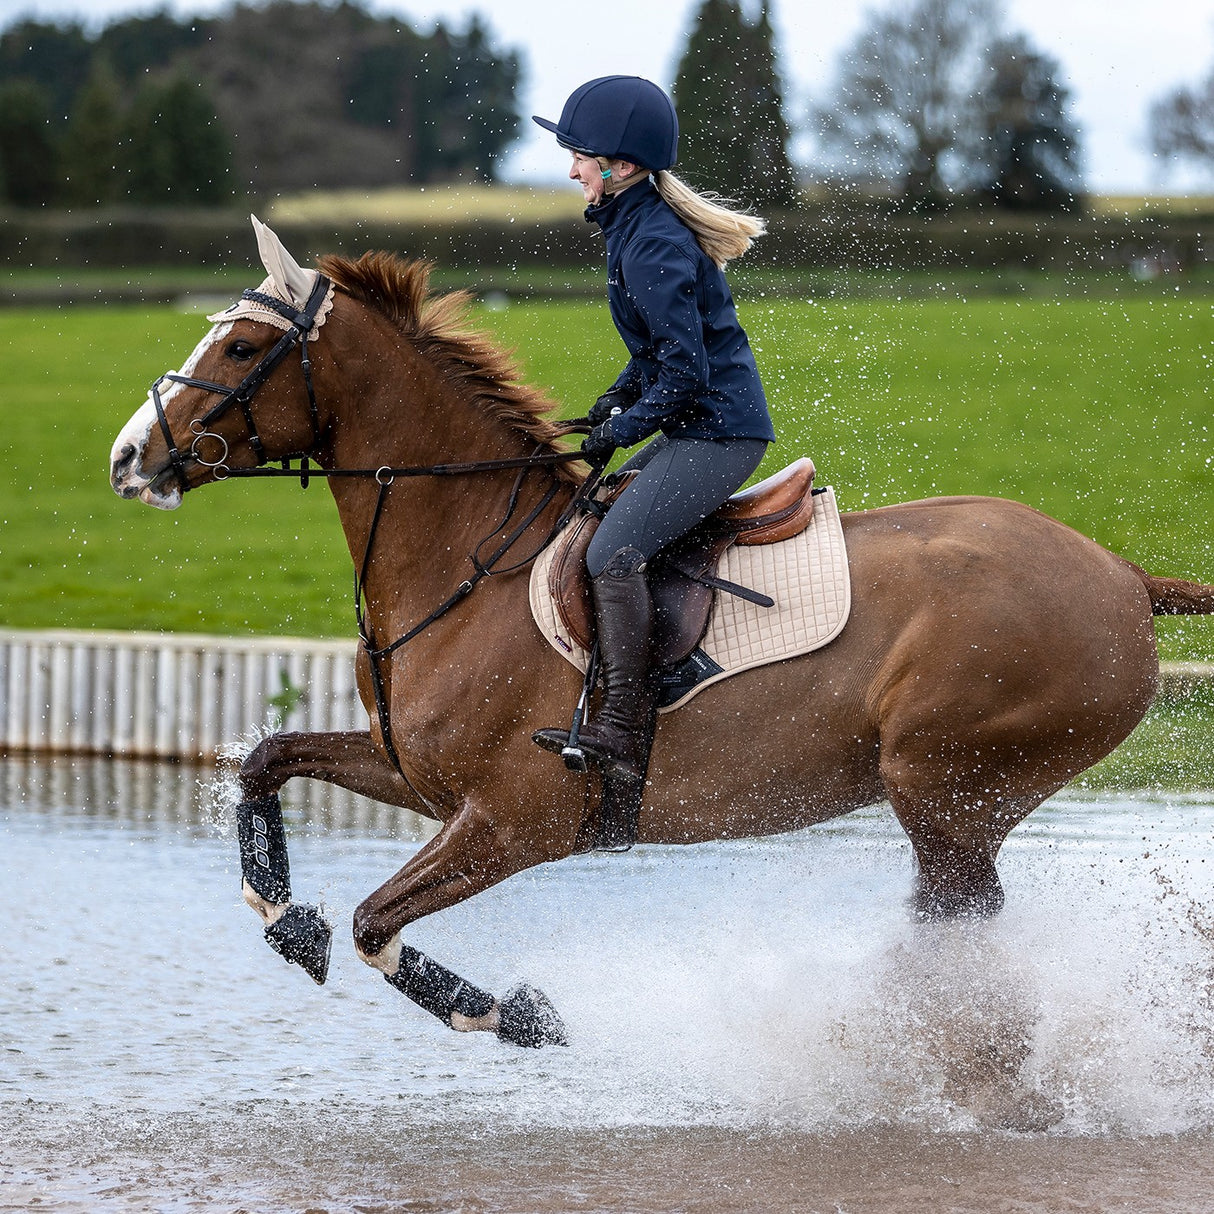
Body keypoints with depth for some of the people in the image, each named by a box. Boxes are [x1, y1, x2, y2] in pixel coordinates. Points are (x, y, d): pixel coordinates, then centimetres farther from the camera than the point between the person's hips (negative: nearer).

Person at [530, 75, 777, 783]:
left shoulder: (653, 247, -19)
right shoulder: (638, 226, 13)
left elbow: (685, 374, -22)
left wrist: (619, 432, -11)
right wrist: (620, 396, 13)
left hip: (718, 430, -11)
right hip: (696, 430, 11)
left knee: (613, 552, -22)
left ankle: (621, 739, -27)